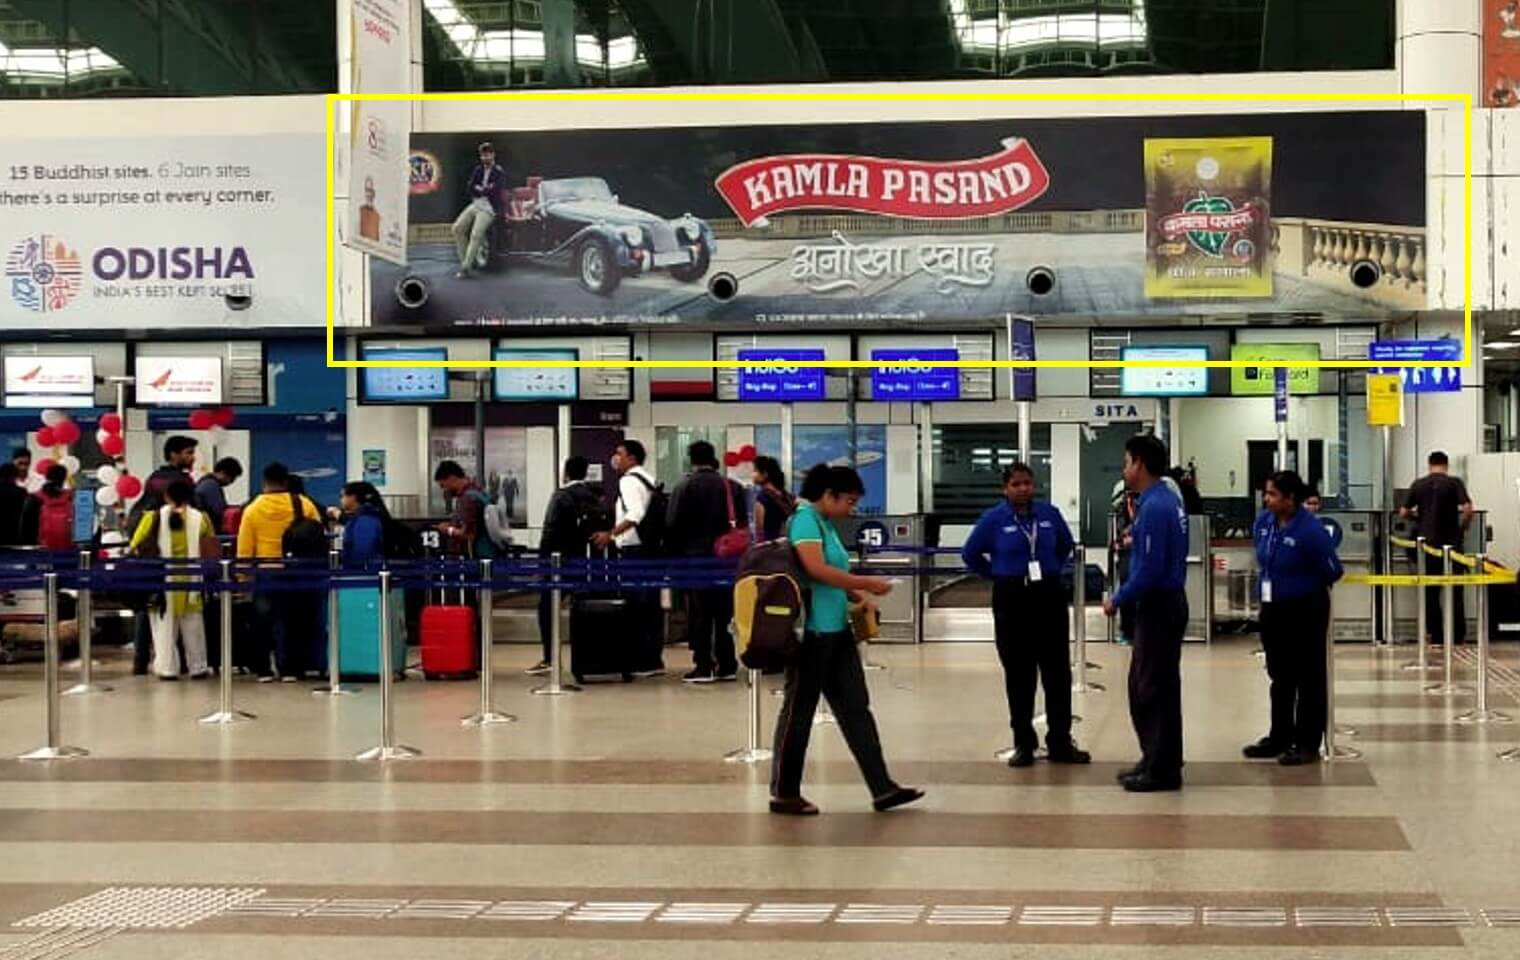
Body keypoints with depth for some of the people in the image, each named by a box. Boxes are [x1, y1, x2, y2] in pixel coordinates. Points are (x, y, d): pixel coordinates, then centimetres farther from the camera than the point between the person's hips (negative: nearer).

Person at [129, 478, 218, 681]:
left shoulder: (154, 518, -5)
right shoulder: (200, 519, -3)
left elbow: (135, 547, -4)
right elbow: (212, 551, 3)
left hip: (163, 580, -1)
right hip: (190, 580, 1)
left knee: (165, 624, 8)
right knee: (192, 626, 12)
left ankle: (167, 668, 5)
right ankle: (197, 667, 18)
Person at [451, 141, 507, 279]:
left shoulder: (499, 173, -2)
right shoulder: (478, 170, 15)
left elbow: (494, 192, -14)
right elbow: (469, 189, 6)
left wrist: (478, 189, -1)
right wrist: (485, 190, -5)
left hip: (489, 208, -6)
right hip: (474, 205, 6)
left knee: (476, 234, -26)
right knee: (458, 228, -14)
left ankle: (465, 268, -24)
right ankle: (466, 260, -4)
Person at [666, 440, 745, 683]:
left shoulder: (684, 487, -6)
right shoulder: (732, 487, 5)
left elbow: (672, 526, -7)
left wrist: (673, 554, 3)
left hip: (695, 557, -4)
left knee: (700, 613, 0)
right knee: (723, 613, 9)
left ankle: (704, 666, -3)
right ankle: (727, 666, 9)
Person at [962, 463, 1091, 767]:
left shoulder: (1049, 514, 2)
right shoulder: (994, 519, -5)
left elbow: (1066, 545, 18)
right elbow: (970, 554, 4)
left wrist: (1053, 570, 9)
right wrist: (998, 575, 4)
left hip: (1049, 596, 2)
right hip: (1012, 599, -2)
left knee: (1057, 671, 3)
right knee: (1019, 674, 4)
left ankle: (1060, 743, 11)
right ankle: (1023, 743, 13)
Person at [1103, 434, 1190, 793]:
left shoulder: (1154, 507, -21)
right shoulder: (1167, 499, 10)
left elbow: (1149, 570, -23)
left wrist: (1118, 599, -12)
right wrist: (1134, 541, 13)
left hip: (1158, 607, -10)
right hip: (1164, 603, 10)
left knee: (1155, 689, -2)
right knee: (1143, 686, 16)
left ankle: (1162, 770, 5)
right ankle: (1155, 759, 23)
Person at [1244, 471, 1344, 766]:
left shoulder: (1310, 529, -21)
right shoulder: (1263, 522, -1)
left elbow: (1332, 571, -12)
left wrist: (1305, 586, 3)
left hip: (1306, 611, -7)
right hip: (1273, 609, 7)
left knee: (1309, 680, 3)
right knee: (1280, 678, 16)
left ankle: (1307, 744, 9)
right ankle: (1279, 738, 26)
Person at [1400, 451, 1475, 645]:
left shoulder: (1418, 485, 3)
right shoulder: (1454, 483, -5)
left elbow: (1403, 513, 4)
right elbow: (1468, 509, -16)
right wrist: (1461, 528, 1)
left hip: (1428, 543, 2)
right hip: (1450, 542, -2)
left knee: (1430, 591, 9)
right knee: (1454, 591, 6)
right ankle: (1458, 636, 6)